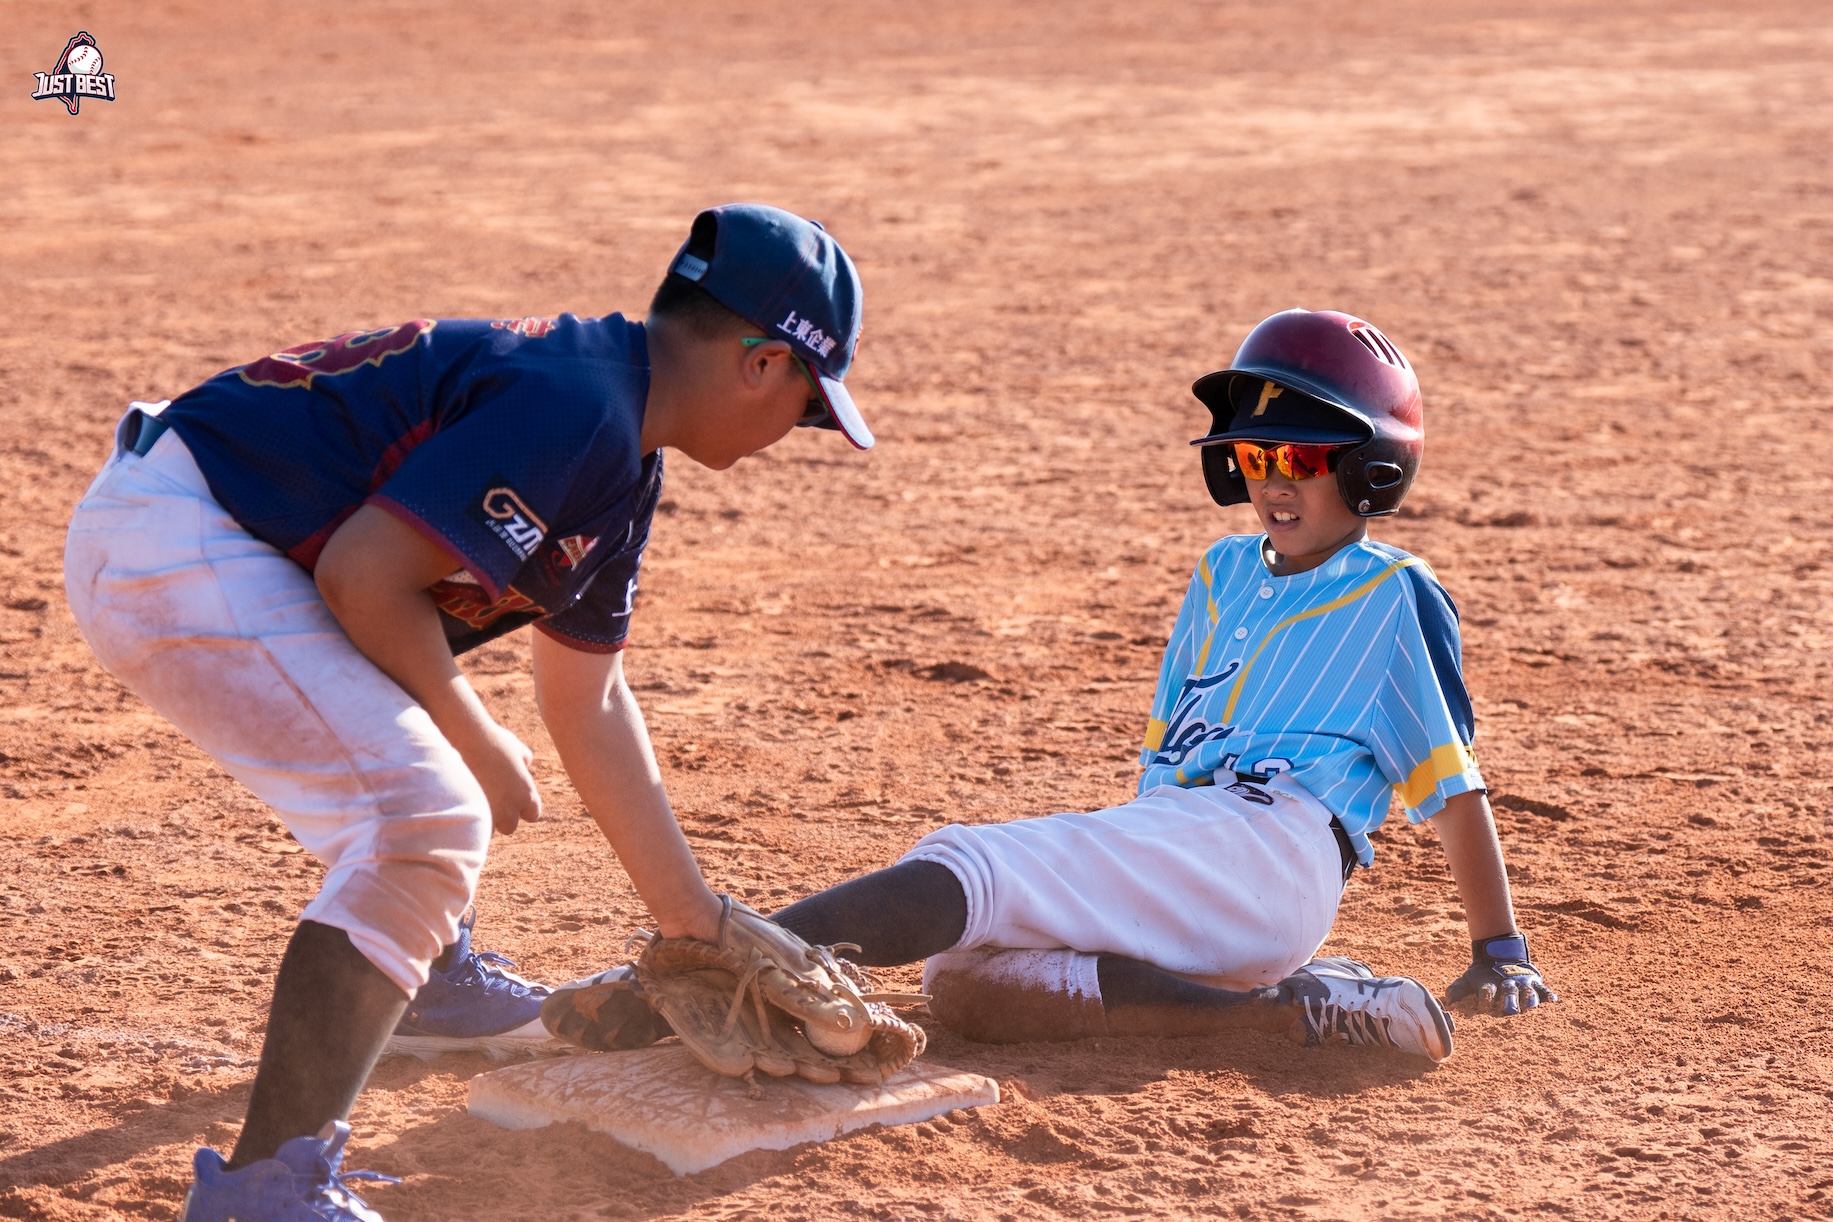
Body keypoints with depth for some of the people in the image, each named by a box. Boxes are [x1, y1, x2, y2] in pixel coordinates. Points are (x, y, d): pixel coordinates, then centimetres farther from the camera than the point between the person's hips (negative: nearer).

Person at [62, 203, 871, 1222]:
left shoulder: (619, 457, 14)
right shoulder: (575, 408, -19)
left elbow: (589, 704, 22)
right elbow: (365, 577, -24)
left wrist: (693, 919, 25)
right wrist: (479, 744, -9)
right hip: (170, 550, -11)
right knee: (424, 814, -18)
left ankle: (432, 977, 51)